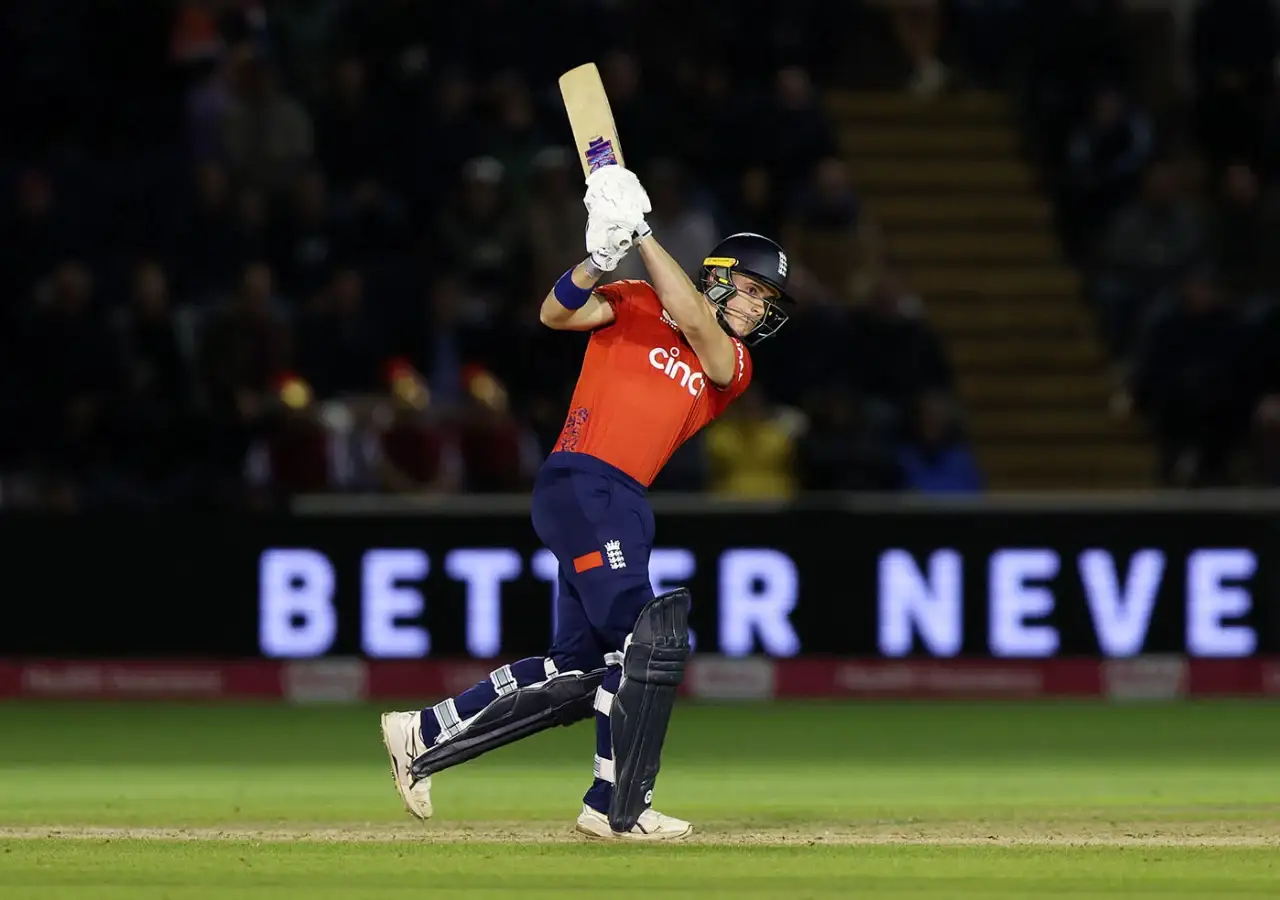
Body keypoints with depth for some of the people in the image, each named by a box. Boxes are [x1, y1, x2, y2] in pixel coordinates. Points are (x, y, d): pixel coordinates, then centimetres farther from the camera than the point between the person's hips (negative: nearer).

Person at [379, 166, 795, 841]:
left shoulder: (734, 365, 13)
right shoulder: (636, 306, 3)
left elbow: (697, 326, -8)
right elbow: (558, 313, -12)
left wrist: (643, 238, -17)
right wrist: (600, 258, -31)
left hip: (623, 507, 7)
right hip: (582, 486, -7)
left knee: (577, 671, 10)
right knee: (647, 641, -16)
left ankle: (423, 736, 19)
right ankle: (618, 808, -12)